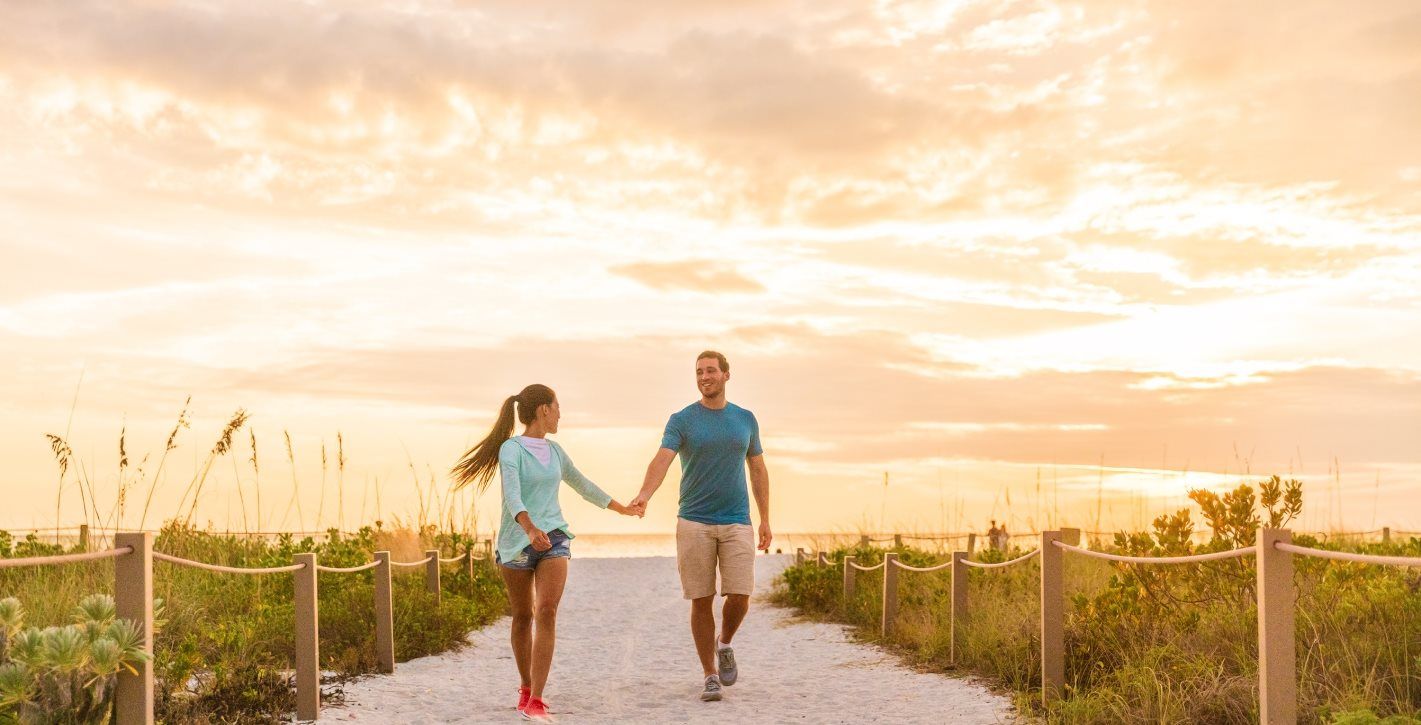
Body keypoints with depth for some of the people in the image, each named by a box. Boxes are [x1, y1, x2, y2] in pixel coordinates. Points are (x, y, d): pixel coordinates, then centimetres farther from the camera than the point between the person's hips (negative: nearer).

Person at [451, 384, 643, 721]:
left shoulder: (554, 451, 12)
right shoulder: (511, 449, -8)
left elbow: (581, 484, 26)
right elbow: (512, 495, -23)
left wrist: (622, 509, 34)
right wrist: (530, 529, -41)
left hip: (554, 538, 4)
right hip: (517, 541, -4)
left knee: (547, 612, -14)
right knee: (523, 617, 9)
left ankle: (536, 702, -17)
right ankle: (527, 687, 31)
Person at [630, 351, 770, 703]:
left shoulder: (745, 419, 9)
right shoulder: (682, 420, -1)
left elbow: (758, 470, 15)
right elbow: (662, 460, -16)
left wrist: (765, 520, 10)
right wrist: (644, 495, -35)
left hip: (737, 522, 2)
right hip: (694, 523, -2)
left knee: (739, 597, -8)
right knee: (702, 602, 1)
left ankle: (724, 644, 23)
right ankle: (709, 676, 13)